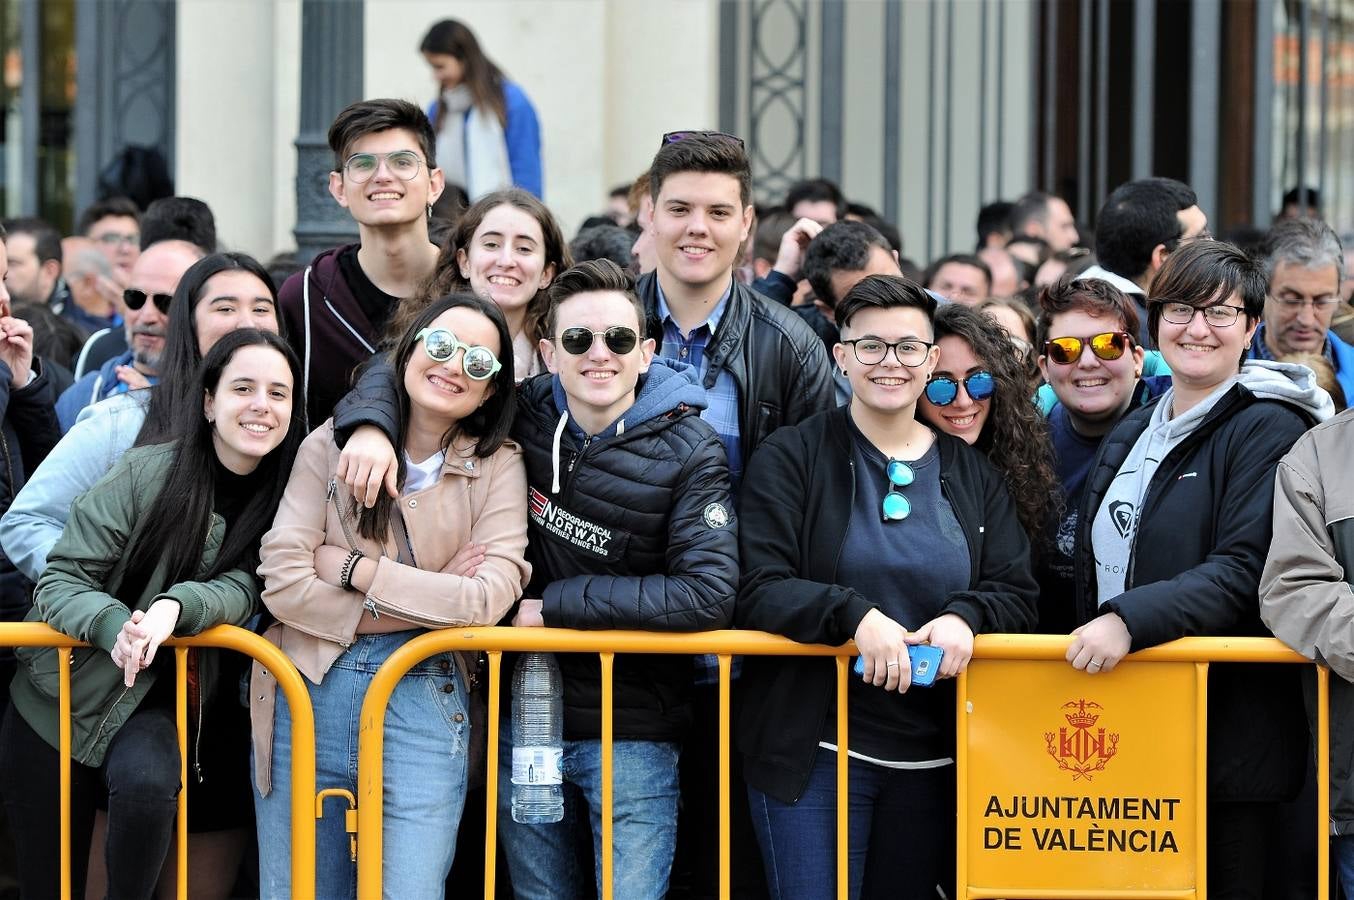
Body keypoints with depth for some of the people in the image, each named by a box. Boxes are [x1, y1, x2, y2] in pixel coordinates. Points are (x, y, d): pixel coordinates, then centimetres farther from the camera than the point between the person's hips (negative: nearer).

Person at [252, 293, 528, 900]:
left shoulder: (497, 468, 3)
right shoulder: (330, 446, 3)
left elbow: (488, 599, -11)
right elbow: (283, 582, -7)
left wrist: (355, 567, -10)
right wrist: (421, 606, -11)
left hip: (421, 708, -1)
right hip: (309, 696, 1)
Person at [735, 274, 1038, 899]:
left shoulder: (972, 473, 11)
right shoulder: (791, 459, -1)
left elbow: (1017, 594, 4)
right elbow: (759, 590, -11)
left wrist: (966, 616, -18)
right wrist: (854, 615, -27)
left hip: (932, 761, 4)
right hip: (815, 751, -4)